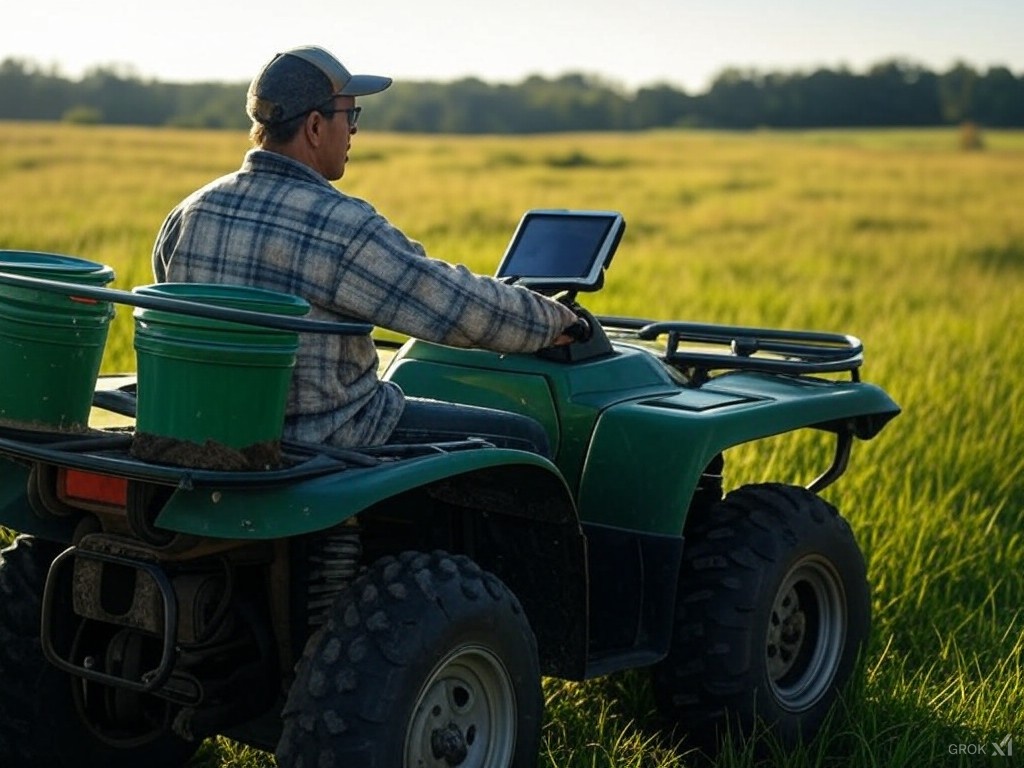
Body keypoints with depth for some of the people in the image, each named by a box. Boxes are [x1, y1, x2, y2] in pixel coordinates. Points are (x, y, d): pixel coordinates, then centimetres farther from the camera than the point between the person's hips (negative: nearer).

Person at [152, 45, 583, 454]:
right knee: (523, 441, 3)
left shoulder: (188, 215, 0)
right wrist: (557, 321, 0)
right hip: (327, 445, -8)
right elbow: (463, 307, -18)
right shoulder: (340, 227, -23)